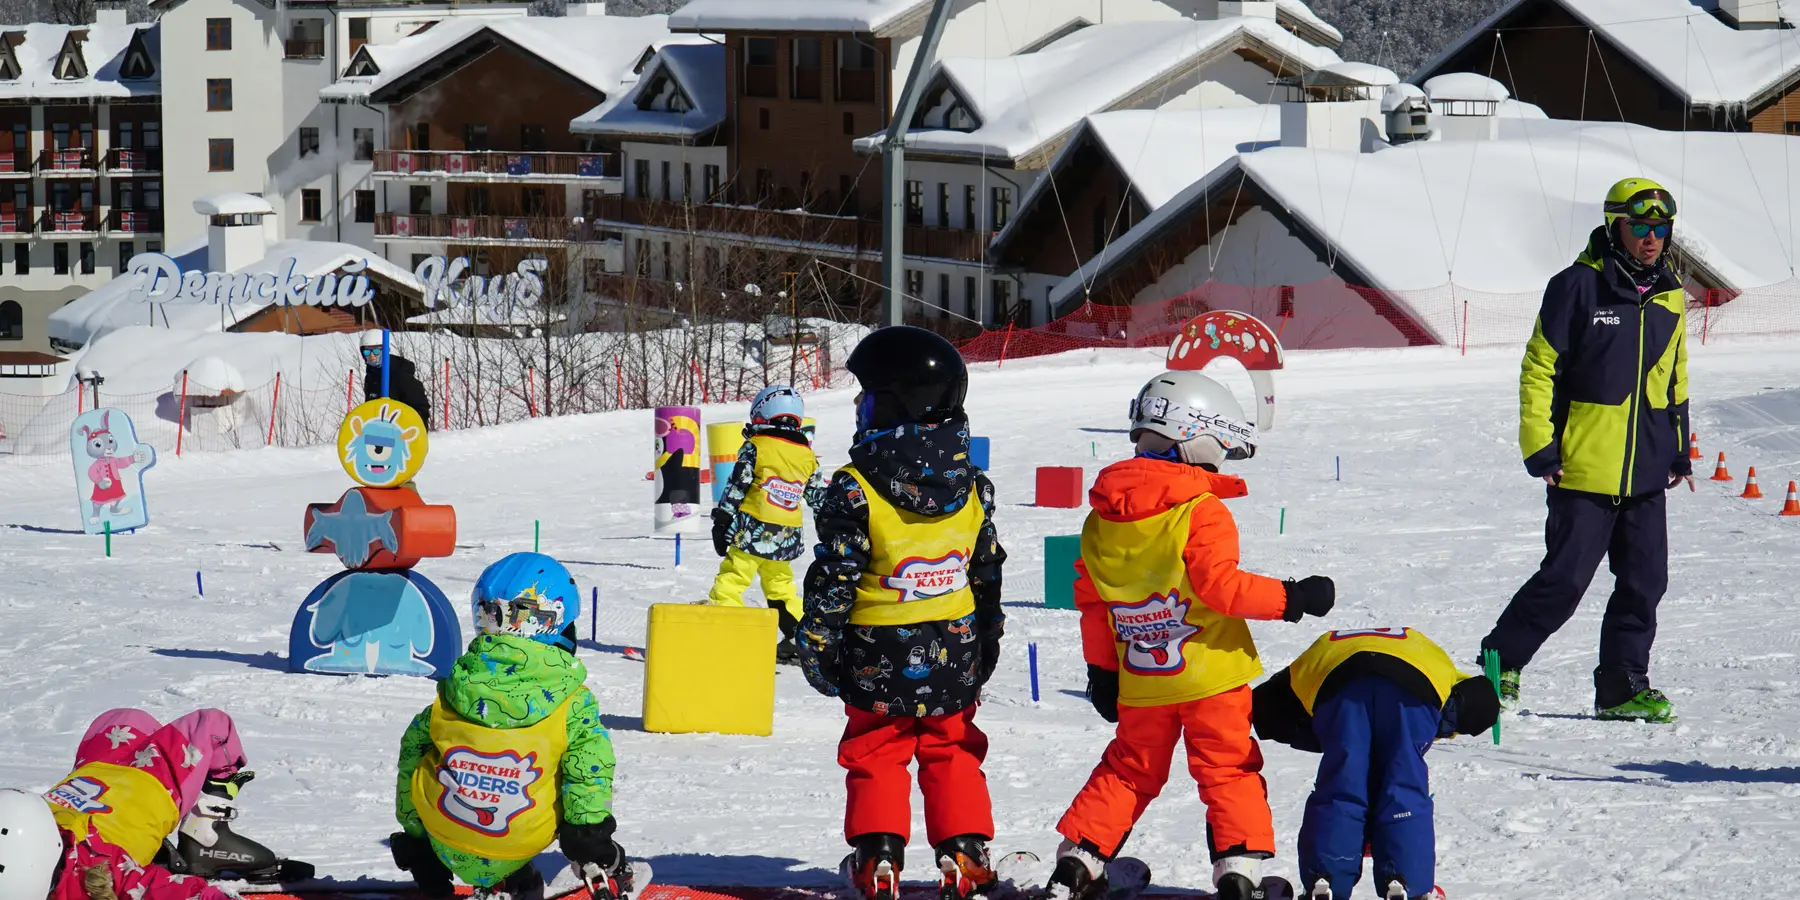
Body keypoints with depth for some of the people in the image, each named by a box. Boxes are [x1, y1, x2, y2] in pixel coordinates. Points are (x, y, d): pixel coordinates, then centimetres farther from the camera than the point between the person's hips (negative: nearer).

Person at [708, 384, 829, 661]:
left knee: (731, 580, -5)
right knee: (781, 586, 21)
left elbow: (736, 488, -8)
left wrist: (722, 523, -4)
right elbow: (820, 496, 20)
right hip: (787, 539, 6)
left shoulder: (755, 447, -4)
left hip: (753, 531, -6)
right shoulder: (806, 455, 12)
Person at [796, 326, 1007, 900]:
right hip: (956, 656, 4)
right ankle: (966, 853, 12)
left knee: (876, 756, 10)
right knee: (952, 754, 15)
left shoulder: (855, 491, -17)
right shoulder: (971, 488, -1)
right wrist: (986, 647, 19)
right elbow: (988, 575, 8)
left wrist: (817, 644, -2)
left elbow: (833, 580, -14)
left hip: (880, 660, -4)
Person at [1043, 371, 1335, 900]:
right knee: (1228, 770, 4)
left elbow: (1091, 601, 9)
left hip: (1141, 682, 5)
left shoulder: (1102, 519, 4)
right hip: (1211, 677, -5)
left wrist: (1101, 668, 18)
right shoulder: (1204, 513, -15)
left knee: (1130, 770, 18)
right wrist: (1290, 598, -13)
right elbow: (1219, 586, -21)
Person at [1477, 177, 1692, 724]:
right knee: (1565, 578, -6)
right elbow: (1538, 368, -6)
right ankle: (1500, 661, 11)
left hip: (1646, 474, 6)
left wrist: (1679, 450, 20)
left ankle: (1622, 685, 13)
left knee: (1645, 580, 3)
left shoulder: (1670, 298, 12)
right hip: (1583, 470, -6)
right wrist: (1539, 447, -10)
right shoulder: (1578, 288, -7)